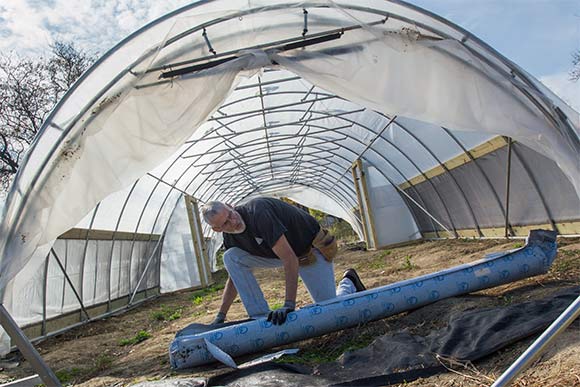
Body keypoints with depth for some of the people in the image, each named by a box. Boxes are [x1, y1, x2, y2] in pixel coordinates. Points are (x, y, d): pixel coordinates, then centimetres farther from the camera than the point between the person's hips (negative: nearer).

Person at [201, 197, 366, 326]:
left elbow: (290, 260, -36)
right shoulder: (230, 237, -8)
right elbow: (235, 275, 3)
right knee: (230, 257, -13)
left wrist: (289, 305, -36)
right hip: (279, 253, 7)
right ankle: (262, 318, -9)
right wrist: (220, 316, -1)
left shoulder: (258, 213, -34)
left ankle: (348, 282, 25)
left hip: (311, 248, -7)